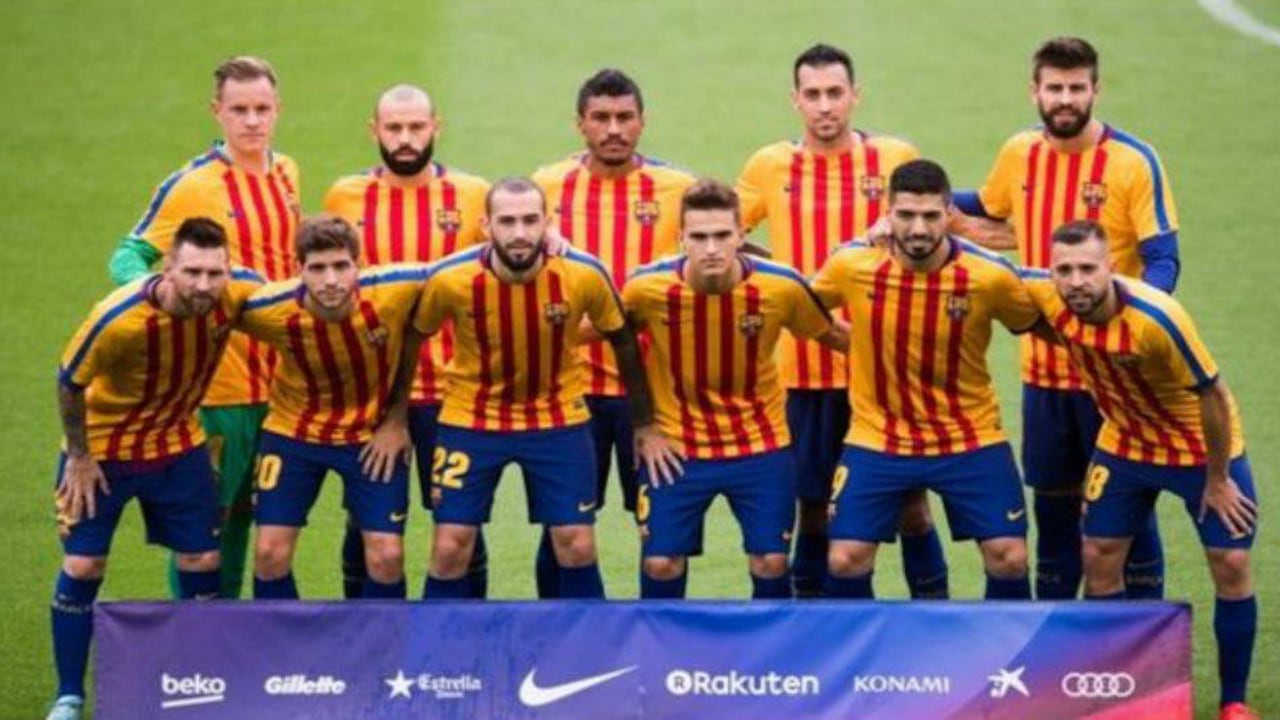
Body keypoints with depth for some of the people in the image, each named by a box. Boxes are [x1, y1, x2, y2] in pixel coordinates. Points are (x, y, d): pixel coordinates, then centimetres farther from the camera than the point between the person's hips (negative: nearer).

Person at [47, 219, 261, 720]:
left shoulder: (240, 293, -25)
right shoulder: (118, 319, -36)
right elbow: (69, 383, -19)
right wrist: (79, 457, -10)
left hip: (179, 444, 4)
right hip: (102, 448, -4)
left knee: (202, 563, 5)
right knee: (82, 568, -3)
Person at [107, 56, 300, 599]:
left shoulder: (287, 174, 9)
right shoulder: (191, 185, -10)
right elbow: (129, 255, -7)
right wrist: (148, 286, -29)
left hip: (279, 380, 6)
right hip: (219, 384, -6)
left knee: (244, 510, 14)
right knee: (207, 515, -3)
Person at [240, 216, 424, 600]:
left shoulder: (396, 290, -28)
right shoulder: (269, 310, -27)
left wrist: (398, 415, -5)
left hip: (374, 436, 0)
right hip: (293, 430, 0)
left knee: (386, 557, -4)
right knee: (270, 552, -4)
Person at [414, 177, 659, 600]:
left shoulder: (584, 276, -20)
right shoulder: (450, 280, -21)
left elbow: (624, 341, -2)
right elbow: (411, 338, -2)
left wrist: (644, 423, 4)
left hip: (558, 418, 1)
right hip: (471, 419, 0)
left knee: (577, 546, 0)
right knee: (450, 549, -2)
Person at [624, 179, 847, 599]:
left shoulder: (782, 287, -18)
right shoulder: (647, 287, -19)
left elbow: (832, 336, 0)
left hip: (761, 444, 0)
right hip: (676, 447, 0)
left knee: (770, 562, 3)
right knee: (661, 563, 1)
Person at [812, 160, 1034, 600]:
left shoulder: (990, 276, -17)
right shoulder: (851, 266, -14)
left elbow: (1033, 324, 4)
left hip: (970, 437, 0)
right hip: (877, 437, 1)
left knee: (1009, 558, -3)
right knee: (845, 560, -3)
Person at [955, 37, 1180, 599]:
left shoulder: (1134, 162, -10)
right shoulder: (1019, 154, 4)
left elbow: (1162, 259, -13)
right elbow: (986, 207, 25)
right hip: (1043, 368, 5)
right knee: (1053, 503, 13)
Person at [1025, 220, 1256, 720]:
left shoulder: (1156, 318, -37)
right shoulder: (1047, 298, -22)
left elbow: (1212, 395, -25)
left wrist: (1218, 480, -17)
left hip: (1203, 449, -5)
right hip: (1124, 446, 5)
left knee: (1231, 566, -5)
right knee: (1099, 559, 3)